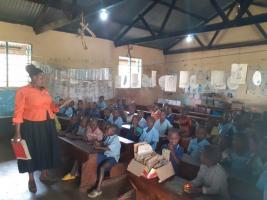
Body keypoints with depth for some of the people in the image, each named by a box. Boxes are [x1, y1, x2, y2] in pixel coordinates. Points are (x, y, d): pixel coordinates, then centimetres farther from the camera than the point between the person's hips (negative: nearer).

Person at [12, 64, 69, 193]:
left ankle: (44, 175, 36)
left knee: (46, 149, 15)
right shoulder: (23, 91, -11)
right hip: (31, 127, -6)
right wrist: (18, 133, -15)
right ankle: (31, 180, 27)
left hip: (47, 125, 6)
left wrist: (62, 105, -4)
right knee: (31, 151, 8)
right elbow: (18, 112, -13)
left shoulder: (45, 91, 8)